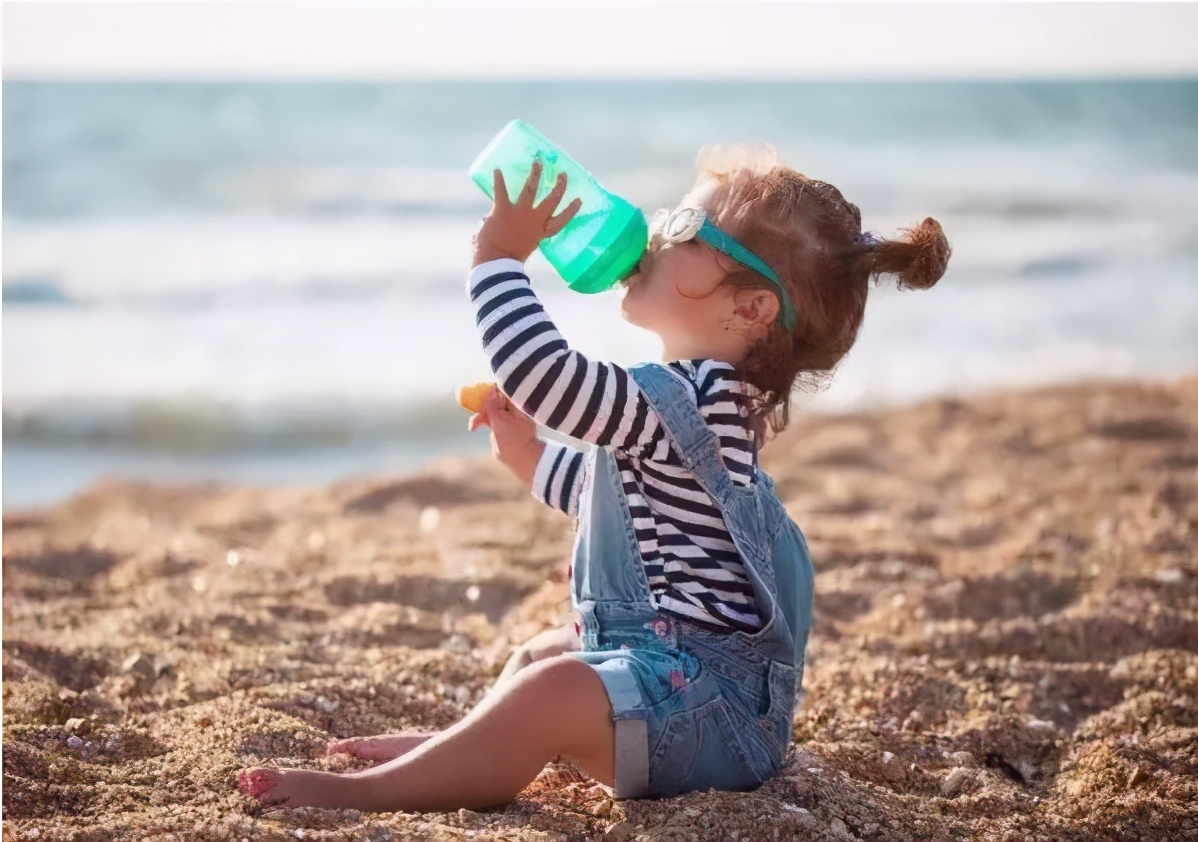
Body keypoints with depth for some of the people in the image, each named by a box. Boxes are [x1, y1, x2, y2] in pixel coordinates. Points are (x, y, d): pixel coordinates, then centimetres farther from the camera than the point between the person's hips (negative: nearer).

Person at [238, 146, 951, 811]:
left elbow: (540, 369, -31)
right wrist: (527, 453, 23)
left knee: (554, 691, -34)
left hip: (707, 694, -12)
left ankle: (370, 791, -33)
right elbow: (606, 495, 32)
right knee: (541, 652, 34)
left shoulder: (688, 401, -20)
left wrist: (501, 254, -19)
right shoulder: (706, 402, 15)